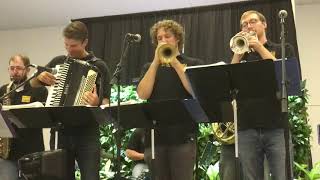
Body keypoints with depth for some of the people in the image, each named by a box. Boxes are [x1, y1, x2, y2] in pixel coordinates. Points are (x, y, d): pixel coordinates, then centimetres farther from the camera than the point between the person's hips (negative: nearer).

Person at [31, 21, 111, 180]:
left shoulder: (98, 66, 0)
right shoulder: (58, 62, 11)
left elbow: (106, 101, -5)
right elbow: (33, 84, 22)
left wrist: (97, 103, -28)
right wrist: (40, 76, -1)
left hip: (87, 133, -3)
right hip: (60, 132, 4)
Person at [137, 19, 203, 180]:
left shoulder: (194, 64, 8)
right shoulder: (150, 67, 15)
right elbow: (143, 94, -2)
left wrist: (175, 63, -11)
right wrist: (156, 62, -6)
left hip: (183, 135, -3)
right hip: (155, 135, 3)